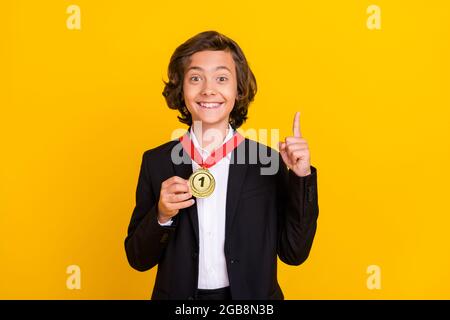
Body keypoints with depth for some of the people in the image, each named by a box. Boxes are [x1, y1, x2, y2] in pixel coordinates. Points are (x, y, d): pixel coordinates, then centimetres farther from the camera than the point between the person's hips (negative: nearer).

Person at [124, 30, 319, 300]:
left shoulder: (268, 161, -9)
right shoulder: (156, 162, -7)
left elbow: (294, 253, -8)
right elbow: (139, 259, -3)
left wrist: (301, 178, -17)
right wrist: (162, 216, -21)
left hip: (251, 298, 0)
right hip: (179, 295, 1)